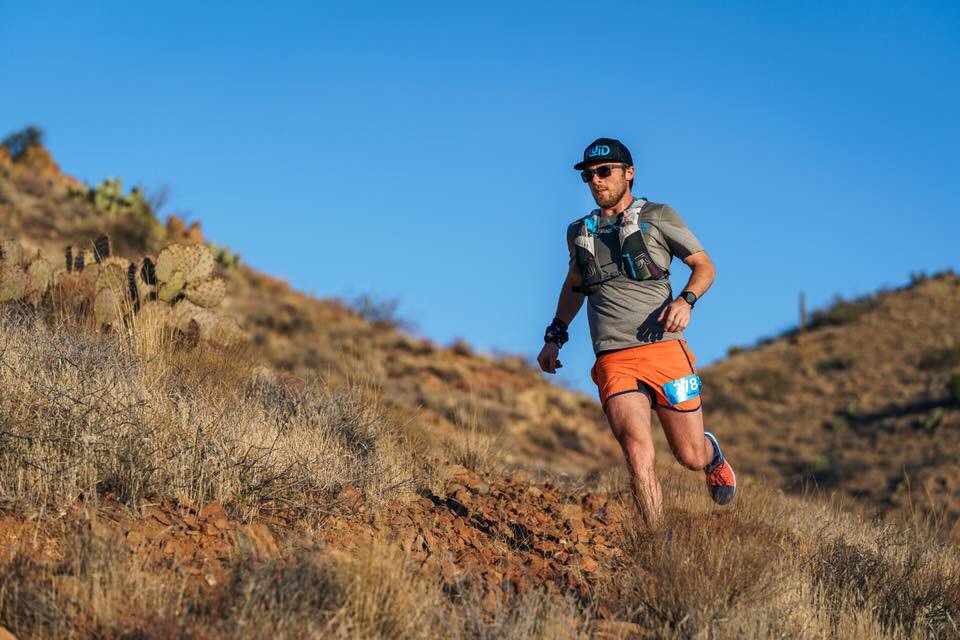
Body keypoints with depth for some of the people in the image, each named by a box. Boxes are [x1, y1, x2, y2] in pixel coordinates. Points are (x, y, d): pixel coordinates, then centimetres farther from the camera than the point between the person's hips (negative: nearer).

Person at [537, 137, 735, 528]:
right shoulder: (579, 232, 18)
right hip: (613, 361, 2)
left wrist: (686, 300, -11)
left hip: (663, 350, -2)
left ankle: (713, 454, 42)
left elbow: (704, 265, 9)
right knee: (638, 451, -19)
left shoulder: (657, 217, 7)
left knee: (691, 457, 3)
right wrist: (554, 338, 28)